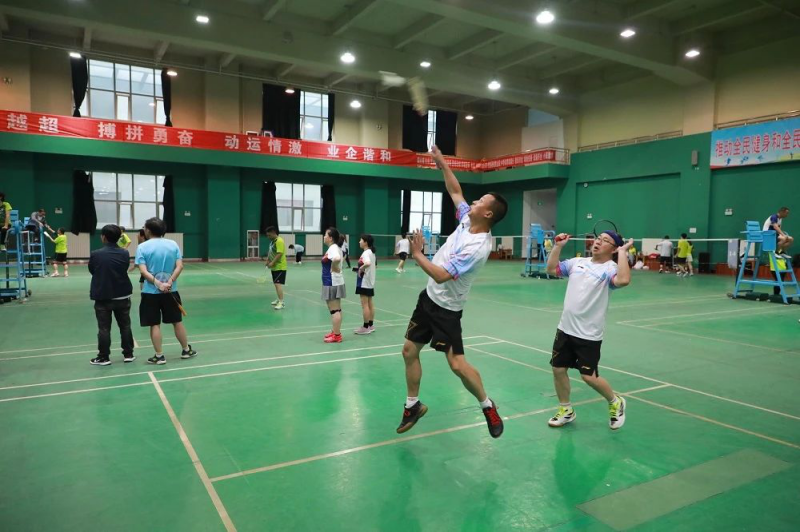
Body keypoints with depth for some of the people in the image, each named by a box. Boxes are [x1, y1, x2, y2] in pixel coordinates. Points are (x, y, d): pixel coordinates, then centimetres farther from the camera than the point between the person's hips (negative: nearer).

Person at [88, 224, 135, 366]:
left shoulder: (96, 254, -11)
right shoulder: (125, 254, -4)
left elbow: (91, 271, 4)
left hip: (102, 297, -2)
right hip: (122, 296, 2)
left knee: (104, 328, 5)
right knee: (125, 326, 11)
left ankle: (103, 357, 11)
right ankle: (128, 354, 17)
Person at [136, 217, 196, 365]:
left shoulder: (142, 247, -6)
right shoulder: (173, 244, 2)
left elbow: (143, 271, -15)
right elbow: (179, 266, -6)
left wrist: (157, 283, -19)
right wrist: (169, 282, -13)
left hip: (151, 292, -2)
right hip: (170, 291, 3)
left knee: (155, 325, 5)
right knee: (177, 322, 13)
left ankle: (159, 356, 11)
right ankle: (186, 350, 24)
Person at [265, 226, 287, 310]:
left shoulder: (279, 241, -17)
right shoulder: (272, 241, 13)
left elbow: (280, 254, -24)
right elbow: (270, 252, 21)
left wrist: (272, 263, -26)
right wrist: (268, 260, 6)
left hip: (280, 267, -10)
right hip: (274, 267, 10)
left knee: (278, 284, -15)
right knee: (276, 284, 17)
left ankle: (281, 303, -15)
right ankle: (279, 299, 30)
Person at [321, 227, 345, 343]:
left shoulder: (333, 248, -18)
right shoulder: (334, 248, 13)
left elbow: (337, 259, -39)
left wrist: (334, 268, -22)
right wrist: (334, 267, 10)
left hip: (333, 283, -10)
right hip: (334, 282, 10)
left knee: (334, 310, -5)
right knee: (335, 309, 17)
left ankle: (336, 336, 0)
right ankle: (335, 332, 27)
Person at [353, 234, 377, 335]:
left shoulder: (366, 253, -18)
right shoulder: (371, 252, 11)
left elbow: (367, 263, -38)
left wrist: (360, 269, -21)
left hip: (364, 282, -10)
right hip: (370, 282, 10)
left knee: (365, 304, -3)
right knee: (370, 303, 13)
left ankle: (366, 327, 3)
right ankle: (371, 325, 20)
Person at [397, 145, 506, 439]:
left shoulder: (477, 247, -28)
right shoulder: (467, 220, -3)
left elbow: (442, 275, -29)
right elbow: (455, 191, 14)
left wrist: (417, 254, -19)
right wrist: (442, 163, 8)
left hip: (446, 308, -8)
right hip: (429, 297, 9)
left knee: (457, 364, -11)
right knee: (409, 351, 10)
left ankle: (488, 406, 14)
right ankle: (413, 405, 27)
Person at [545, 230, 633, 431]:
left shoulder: (611, 268, -11)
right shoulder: (578, 262, 8)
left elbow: (623, 280, -33)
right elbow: (551, 269, 15)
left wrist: (623, 253, -24)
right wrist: (558, 246, 7)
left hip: (589, 334, -6)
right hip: (565, 328, 6)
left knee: (589, 376, -2)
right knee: (558, 369, 9)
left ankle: (615, 402, 28)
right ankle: (566, 410, 30)